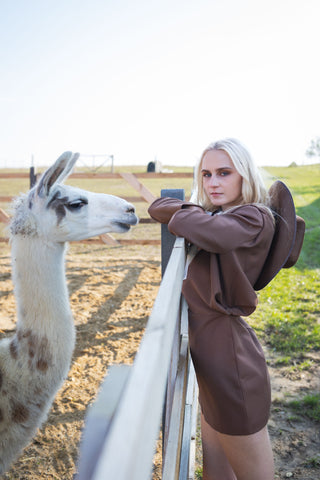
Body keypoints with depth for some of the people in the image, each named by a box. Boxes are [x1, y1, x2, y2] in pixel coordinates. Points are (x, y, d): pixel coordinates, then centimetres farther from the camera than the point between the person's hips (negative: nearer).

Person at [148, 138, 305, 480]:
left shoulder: (254, 219, -13)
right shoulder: (221, 215, 12)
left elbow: (201, 229, -29)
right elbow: (158, 208, 17)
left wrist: (184, 215, -8)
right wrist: (191, 211, -1)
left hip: (227, 353, -9)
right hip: (209, 346, 9)